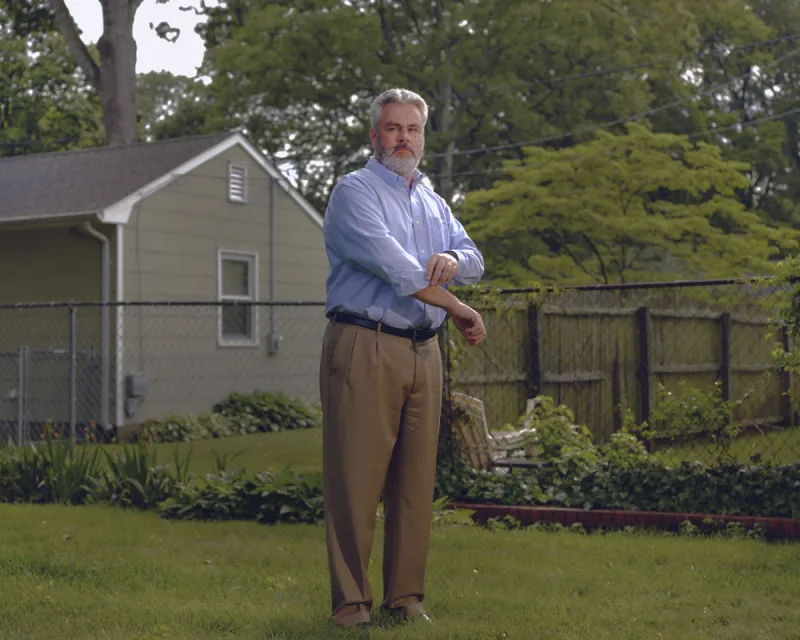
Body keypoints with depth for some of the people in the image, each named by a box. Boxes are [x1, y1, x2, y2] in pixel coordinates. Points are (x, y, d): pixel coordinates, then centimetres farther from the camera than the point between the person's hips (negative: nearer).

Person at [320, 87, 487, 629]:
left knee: (416, 481, 6)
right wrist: (457, 310, -9)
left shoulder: (433, 202, 22)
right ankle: (350, 602, 0)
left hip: (423, 352, 7)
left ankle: (406, 595, 14)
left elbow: (475, 260, 14)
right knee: (355, 480, -6)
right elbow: (393, 266, -13)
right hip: (364, 347, -6)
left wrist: (453, 260, -10)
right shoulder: (355, 191, -1)